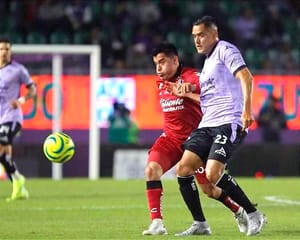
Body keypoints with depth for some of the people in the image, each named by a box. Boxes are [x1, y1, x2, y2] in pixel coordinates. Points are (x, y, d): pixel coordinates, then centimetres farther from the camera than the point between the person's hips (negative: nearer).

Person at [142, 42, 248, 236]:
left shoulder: (192, 77, -15)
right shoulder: (160, 83, 9)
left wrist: (187, 93, -31)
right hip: (171, 138, 5)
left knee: (209, 189, 3)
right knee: (152, 168, -23)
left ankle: (239, 212, 33)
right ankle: (157, 223, -24)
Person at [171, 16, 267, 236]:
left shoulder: (225, 50, -3)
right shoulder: (208, 60, 25)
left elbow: (246, 76, -17)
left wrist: (247, 109, -29)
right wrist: (189, 87, 15)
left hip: (229, 122, -9)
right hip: (207, 125, 9)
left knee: (213, 173, -23)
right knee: (183, 169, -4)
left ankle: (254, 216, -9)